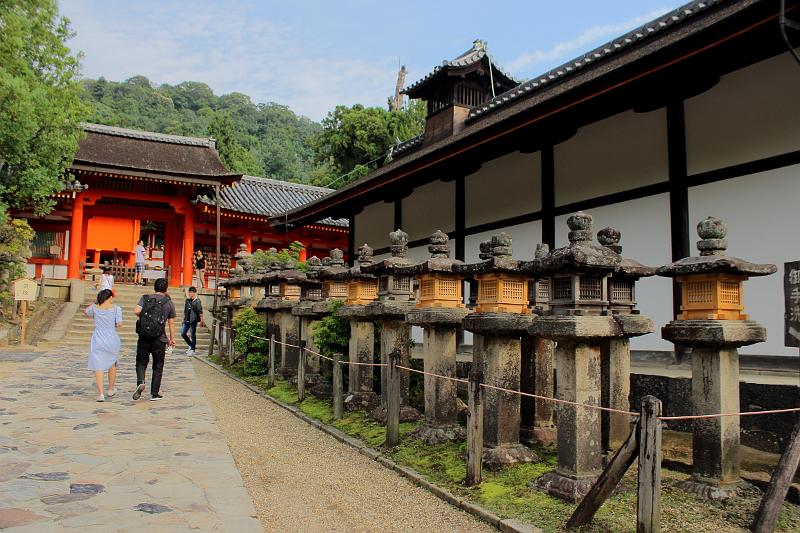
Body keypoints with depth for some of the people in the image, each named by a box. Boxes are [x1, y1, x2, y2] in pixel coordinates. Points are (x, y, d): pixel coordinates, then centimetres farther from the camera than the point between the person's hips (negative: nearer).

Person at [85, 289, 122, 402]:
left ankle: (100, 393, -5)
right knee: (112, 363, 20)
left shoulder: (94, 307, 0)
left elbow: (85, 311, 21)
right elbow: (119, 324, -9)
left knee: (98, 367, 2)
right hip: (112, 341, 0)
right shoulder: (116, 308, -6)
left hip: (98, 341, 1)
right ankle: (111, 389, 33)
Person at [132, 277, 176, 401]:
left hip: (144, 337, 1)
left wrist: (143, 317, 7)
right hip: (159, 339, -1)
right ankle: (154, 393, 11)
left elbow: (136, 311, -14)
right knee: (158, 366, 9)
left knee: (141, 362, 14)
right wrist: (172, 338, 13)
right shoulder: (169, 303, 1)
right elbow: (171, 323, 4)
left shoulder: (145, 298, 2)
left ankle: (140, 382, -12)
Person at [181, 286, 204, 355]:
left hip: (193, 320, -6)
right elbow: (185, 310, 19)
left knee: (193, 335, -1)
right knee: (183, 333, 5)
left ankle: (192, 350, 8)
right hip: (186, 320, 7)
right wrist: (184, 318, 18)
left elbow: (200, 311, -9)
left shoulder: (197, 301, -6)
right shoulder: (187, 300, 11)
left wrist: (201, 320, -14)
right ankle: (191, 345, 24)